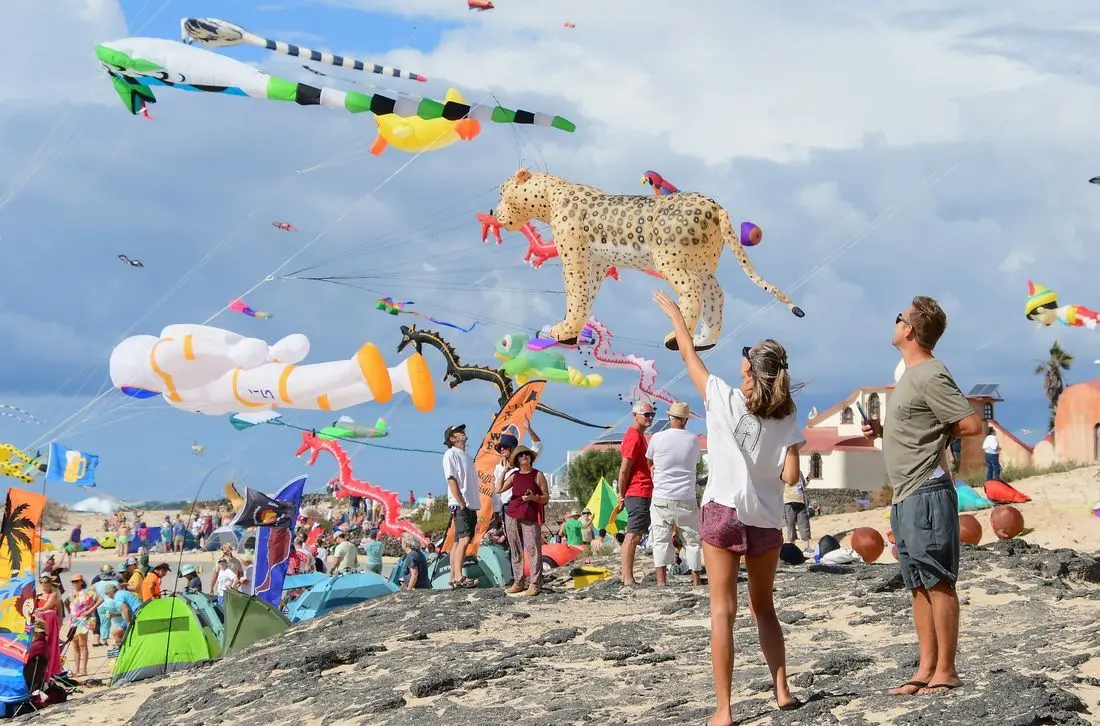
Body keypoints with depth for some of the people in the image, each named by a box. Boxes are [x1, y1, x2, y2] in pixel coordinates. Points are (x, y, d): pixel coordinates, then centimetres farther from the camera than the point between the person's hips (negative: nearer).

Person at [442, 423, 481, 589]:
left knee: (459, 541, 7)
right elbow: (451, 480, -12)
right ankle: (459, 577, -23)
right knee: (464, 539, -17)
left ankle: (454, 578, 7)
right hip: (460, 505, -8)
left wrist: (475, 507, 15)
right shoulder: (451, 454, -4)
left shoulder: (466, 456, 21)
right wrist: (461, 504, -18)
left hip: (471, 505, 8)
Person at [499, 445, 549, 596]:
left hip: (531, 518, -4)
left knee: (533, 550, -9)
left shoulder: (538, 475, 2)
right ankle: (518, 583, 13)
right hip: (513, 517, 4)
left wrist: (534, 497, -16)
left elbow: (546, 498, 3)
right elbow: (499, 489, 0)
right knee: (516, 551, 6)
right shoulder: (514, 475, 12)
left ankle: (534, 585, -8)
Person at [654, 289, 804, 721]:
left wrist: (674, 314, 24)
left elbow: (689, 355, 10)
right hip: (766, 520, 3)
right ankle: (782, 692, 16)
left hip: (723, 511, -3)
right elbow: (791, 476, -6)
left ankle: (723, 709, -7)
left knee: (723, 610, -3)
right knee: (764, 607, 20)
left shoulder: (723, 399, -4)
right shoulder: (786, 417, 1)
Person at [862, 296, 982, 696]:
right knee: (919, 586, 11)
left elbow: (971, 424, -17)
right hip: (906, 498, 10)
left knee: (938, 583, -5)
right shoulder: (909, 376, 17)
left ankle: (945, 671, -1)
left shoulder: (931, 376, -13)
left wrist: (937, 433, -5)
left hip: (926, 494, -10)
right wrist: (883, 430, 9)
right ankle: (927, 668, 16)